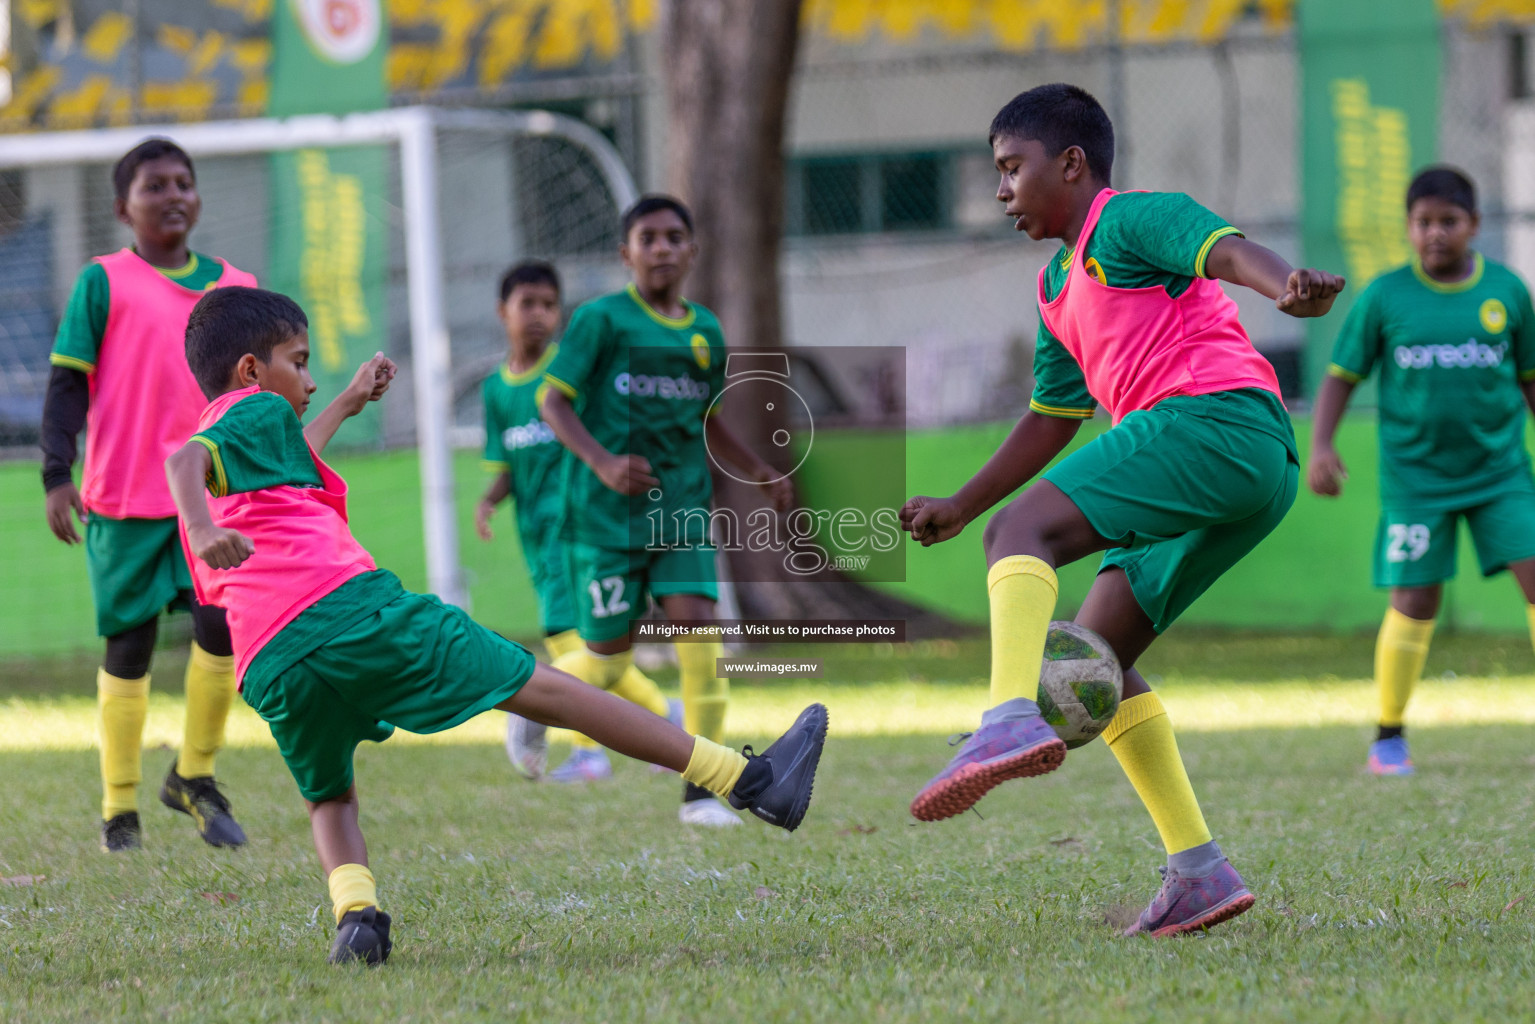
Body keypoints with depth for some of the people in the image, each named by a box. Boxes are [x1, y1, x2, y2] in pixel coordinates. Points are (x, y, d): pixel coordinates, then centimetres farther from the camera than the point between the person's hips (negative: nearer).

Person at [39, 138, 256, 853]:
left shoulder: (233, 287, 10)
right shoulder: (104, 284, -1)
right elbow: (66, 384, -3)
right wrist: (57, 476, -12)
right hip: (125, 498, -3)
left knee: (224, 623, -13)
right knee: (128, 645, 3)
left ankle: (195, 775, 8)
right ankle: (119, 809, 14)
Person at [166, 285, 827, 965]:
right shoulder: (255, 411, 9)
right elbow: (184, 460, -14)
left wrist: (345, 405, 67)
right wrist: (205, 532, -34)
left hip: (269, 670, 7)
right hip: (351, 607, -7)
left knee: (329, 799, 29)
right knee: (544, 691, 0)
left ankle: (354, 911, -2)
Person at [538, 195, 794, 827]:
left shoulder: (706, 332, 11)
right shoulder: (603, 319, -6)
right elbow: (554, 401, -8)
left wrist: (757, 471, 13)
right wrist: (602, 462, -22)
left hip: (682, 513, 4)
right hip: (607, 514, -4)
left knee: (698, 621, -14)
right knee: (607, 657, 0)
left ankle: (700, 792, -9)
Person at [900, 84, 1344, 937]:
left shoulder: (1130, 220, 3)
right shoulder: (1059, 290, 30)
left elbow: (1225, 250, -17)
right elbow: (1051, 421, 40)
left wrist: (1288, 285, -38)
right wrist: (959, 507, 41)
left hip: (1218, 418, -10)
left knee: (1024, 529, -20)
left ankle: (1014, 720, -43)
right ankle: (1199, 872, 3)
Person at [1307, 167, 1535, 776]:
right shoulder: (1384, 297, -2)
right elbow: (1342, 376, 3)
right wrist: (1319, 446, -9)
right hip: (1416, 478, -1)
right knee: (1414, 603, -1)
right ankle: (1389, 738, 12)